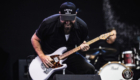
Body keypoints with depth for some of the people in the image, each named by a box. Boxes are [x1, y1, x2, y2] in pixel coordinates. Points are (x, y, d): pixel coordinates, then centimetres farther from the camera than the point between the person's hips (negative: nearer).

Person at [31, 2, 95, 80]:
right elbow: (35, 39, -4)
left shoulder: (82, 26, -9)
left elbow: (82, 43, 9)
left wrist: (82, 47, -16)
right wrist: (42, 56, -16)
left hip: (70, 56, 3)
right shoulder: (48, 23, -18)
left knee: (89, 70, -18)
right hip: (48, 58, -3)